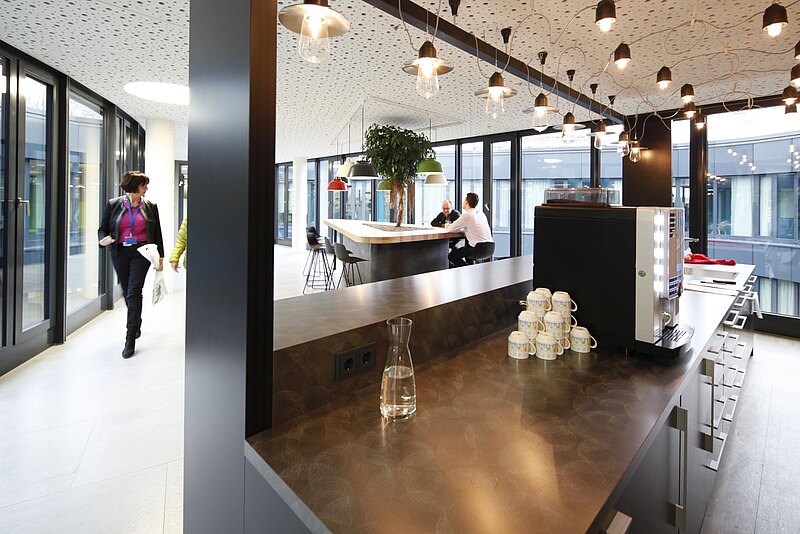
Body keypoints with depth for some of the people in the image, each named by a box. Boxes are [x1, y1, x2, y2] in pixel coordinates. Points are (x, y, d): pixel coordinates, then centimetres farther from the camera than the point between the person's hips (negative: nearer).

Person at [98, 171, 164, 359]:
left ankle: (130, 339, -6)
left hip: (141, 253, -2)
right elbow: (102, 228, 9)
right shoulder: (113, 204, 4)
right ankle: (136, 324, 40)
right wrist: (104, 239, -14)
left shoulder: (150, 206, 4)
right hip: (120, 253, 2)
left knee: (133, 292, -10)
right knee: (127, 292, 13)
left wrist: (160, 257, 6)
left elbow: (157, 233, 7)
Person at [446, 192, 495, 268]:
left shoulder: (467, 215, -8)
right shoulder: (481, 213, 15)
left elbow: (450, 229, -1)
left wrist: (448, 227, 21)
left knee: (451, 256, 3)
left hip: (480, 249, -8)